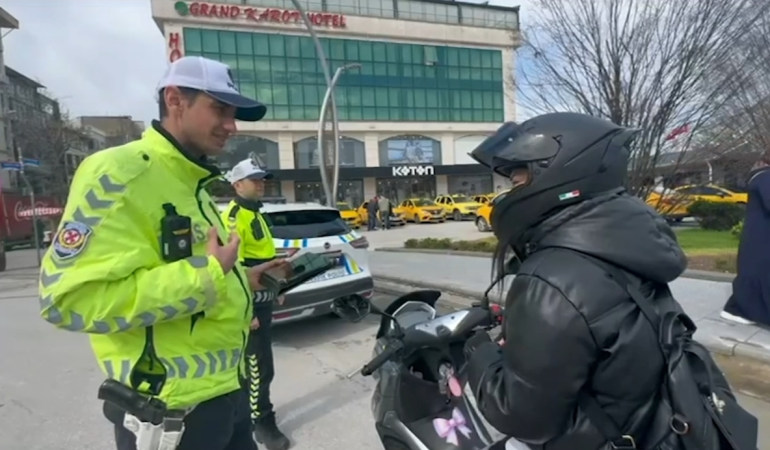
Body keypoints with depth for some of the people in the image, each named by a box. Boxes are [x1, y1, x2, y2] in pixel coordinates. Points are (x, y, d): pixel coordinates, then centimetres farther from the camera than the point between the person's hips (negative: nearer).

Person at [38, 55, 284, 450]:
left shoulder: (191, 185, 12)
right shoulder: (119, 174, -17)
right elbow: (71, 298, -26)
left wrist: (239, 281, 10)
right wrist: (207, 276, -24)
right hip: (172, 409, -9)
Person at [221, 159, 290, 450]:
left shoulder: (255, 214, 15)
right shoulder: (233, 216, -17)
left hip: (262, 300, 10)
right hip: (248, 304, -10)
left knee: (252, 363, 21)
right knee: (260, 367, -1)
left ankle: (250, 409, 37)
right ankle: (262, 423, 14)